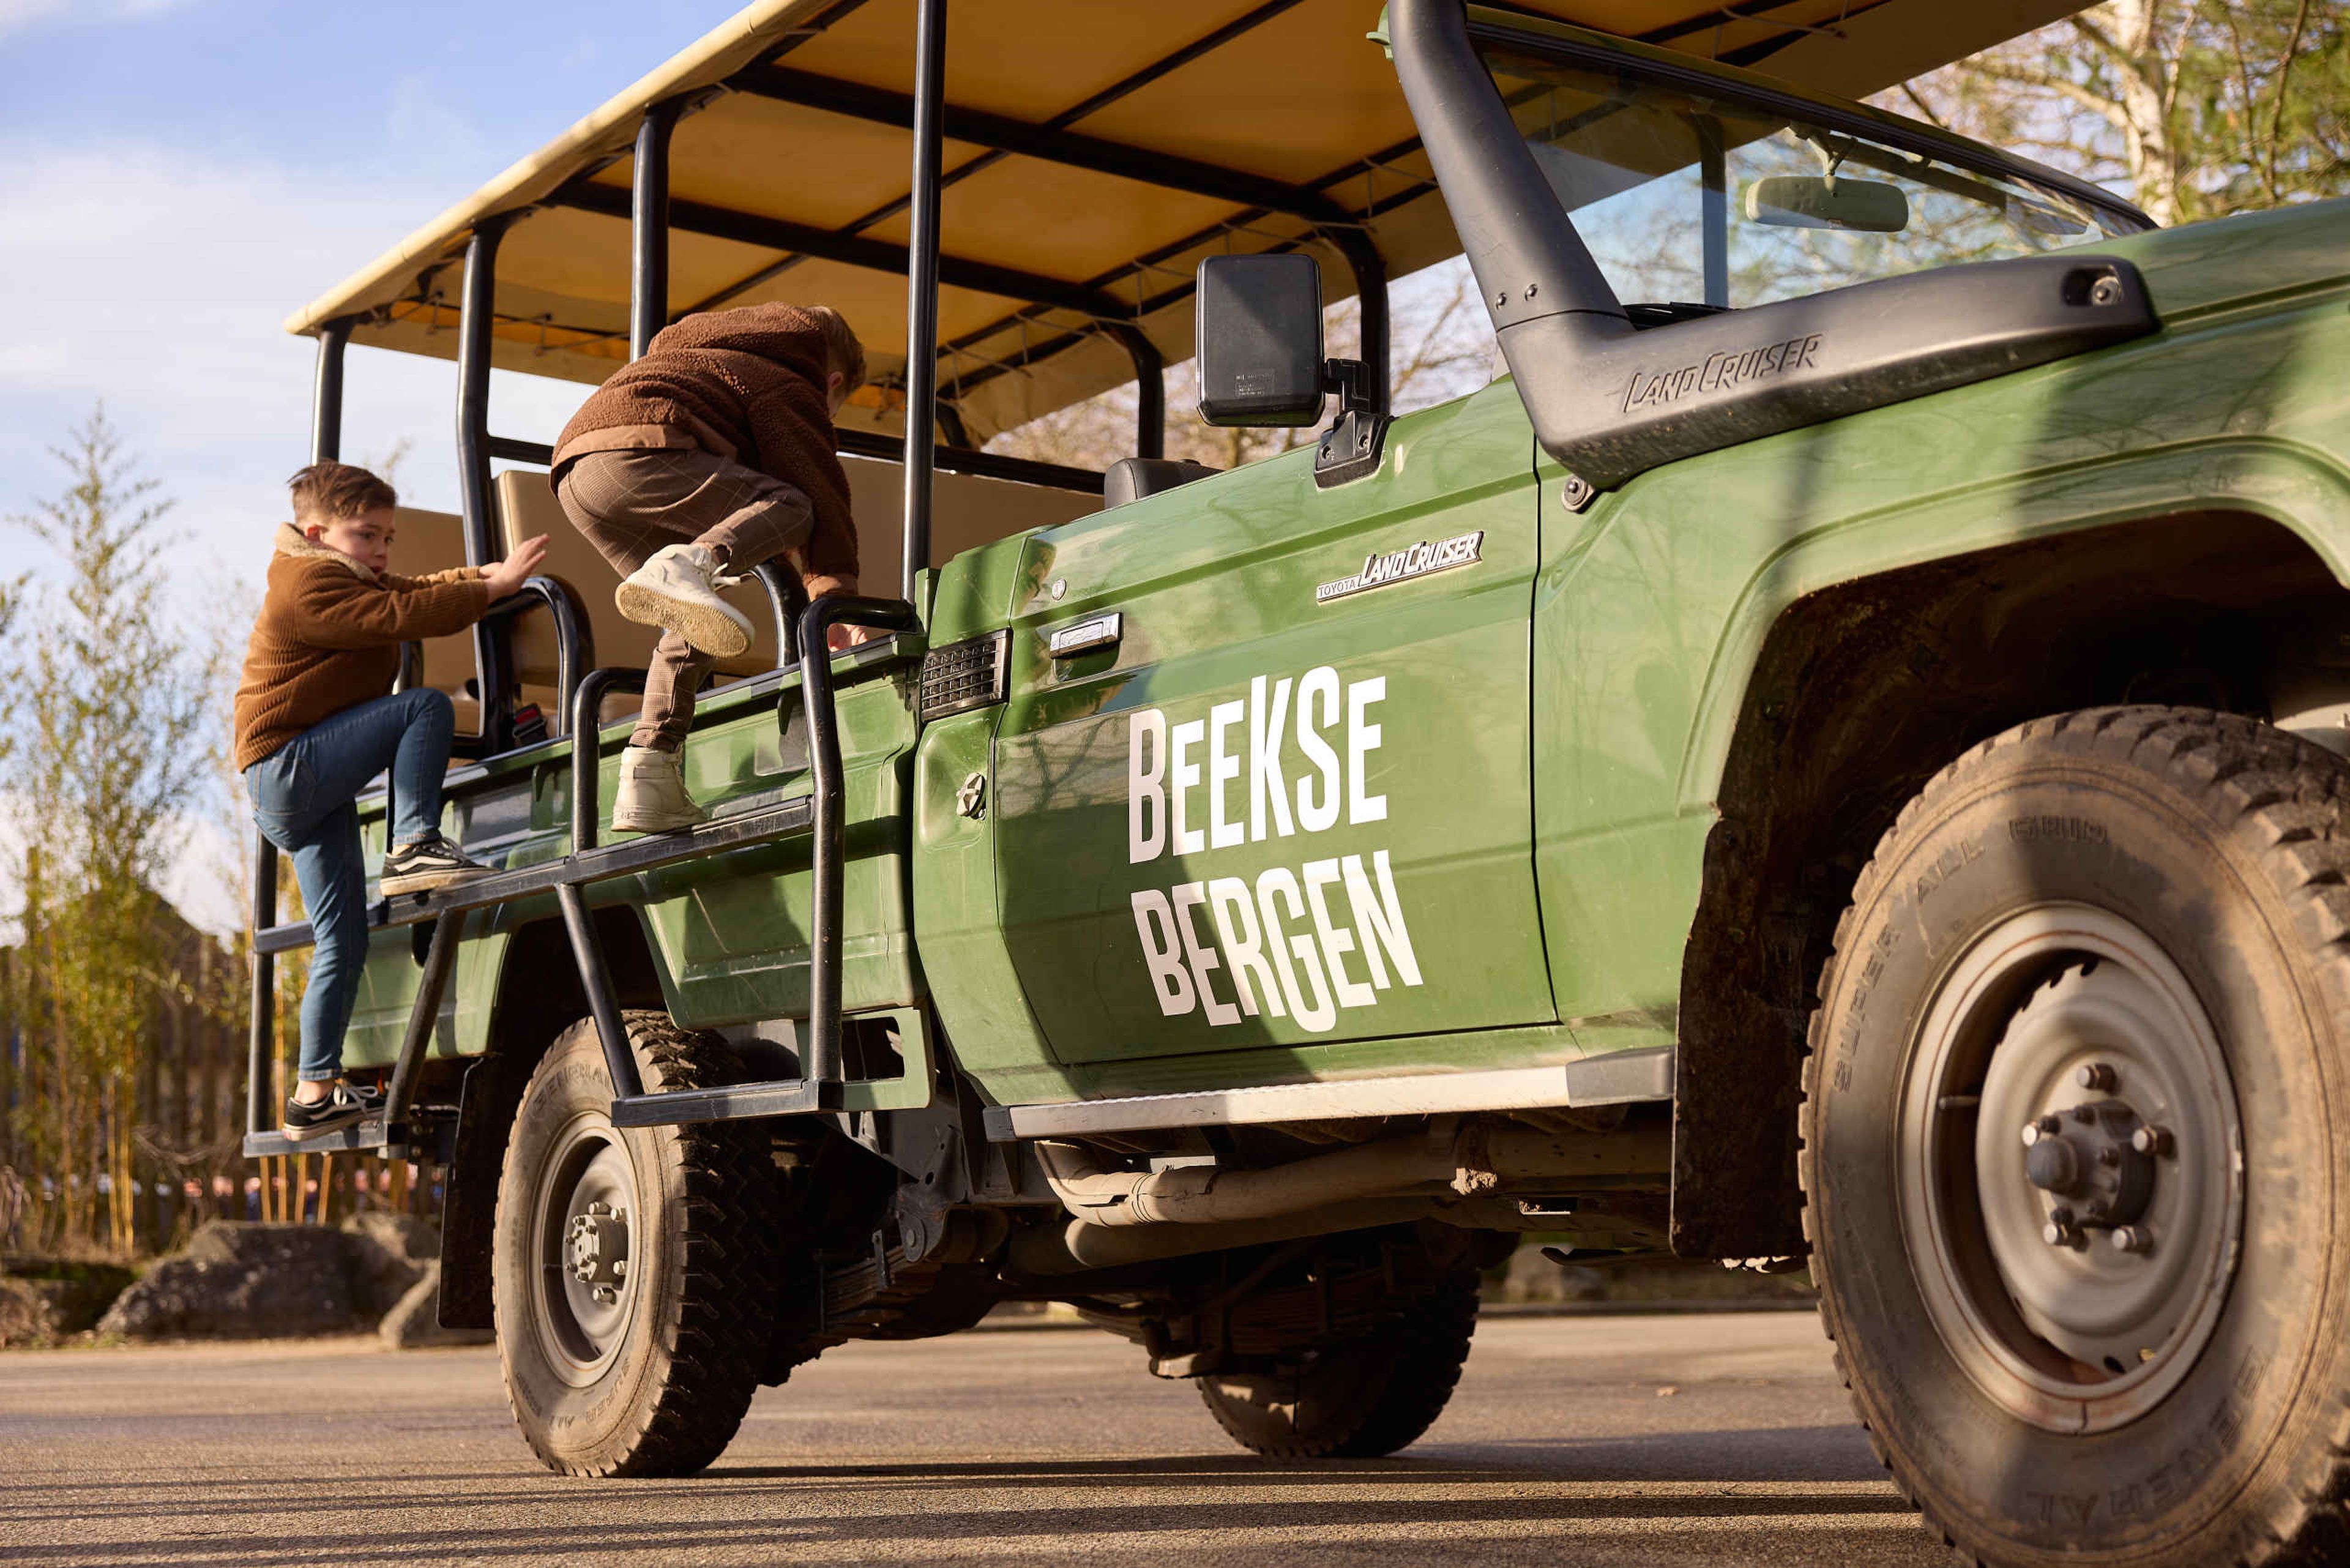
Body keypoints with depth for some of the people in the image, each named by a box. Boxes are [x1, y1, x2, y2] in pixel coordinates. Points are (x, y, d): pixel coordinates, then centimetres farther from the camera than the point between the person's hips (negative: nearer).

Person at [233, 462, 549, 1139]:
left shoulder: (353, 583, 23)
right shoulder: (310, 587, -11)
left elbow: (417, 591, 22)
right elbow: (401, 615, -21)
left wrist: (487, 574, 6)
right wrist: (494, 587, -19)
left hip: (304, 802, 10)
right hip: (288, 768, -10)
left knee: (343, 943, 6)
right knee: (426, 705, -21)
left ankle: (314, 1091, 9)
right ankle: (414, 848, -23)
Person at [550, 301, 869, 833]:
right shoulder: (791, 388, 12)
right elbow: (819, 488, 2)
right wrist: (839, 602, -2)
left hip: (573, 472, 9)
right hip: (637, 450, -9)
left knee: (695, 632, 15)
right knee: (793, 507, -9)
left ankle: (647, 782, 4)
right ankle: (684, 568, -38)